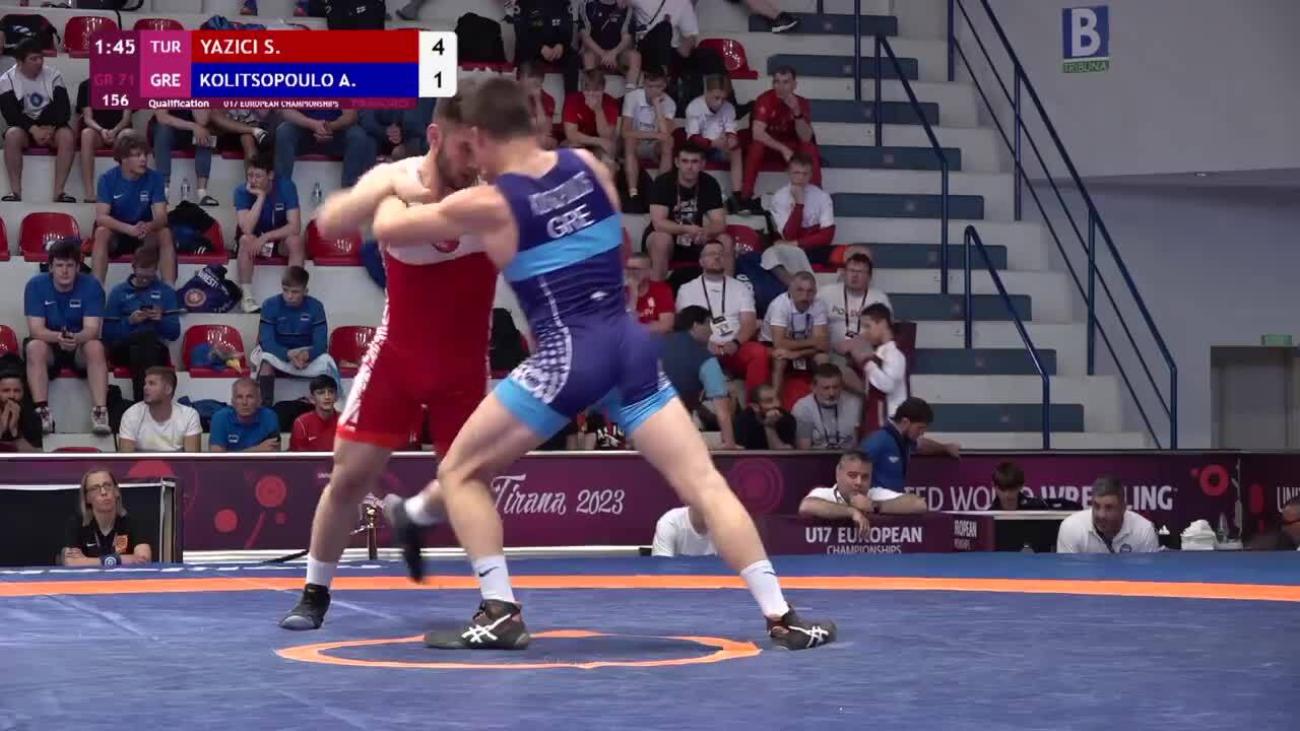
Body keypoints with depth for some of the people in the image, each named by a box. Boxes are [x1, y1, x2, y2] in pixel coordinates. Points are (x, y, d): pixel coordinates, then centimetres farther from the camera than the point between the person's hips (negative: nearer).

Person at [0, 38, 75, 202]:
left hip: (51, 127, 1)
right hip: (23, 127, -1)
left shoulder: (53, 75, 1)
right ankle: (15, 192, -32)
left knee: (67, 136, -32)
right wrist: (33, 129, -27)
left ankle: (58, 192, -32)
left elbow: (64, 110, -7)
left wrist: (50, 128, -25)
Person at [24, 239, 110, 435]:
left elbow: (92, 329, -18)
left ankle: (100, 411, -38)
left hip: (81, 347, 0)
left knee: (96, 347, -32)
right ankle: (42, 412, -39)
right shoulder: (36, 286, -9)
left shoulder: (91, 286, -9)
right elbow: (36, 329, -17)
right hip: (49, 347, 0)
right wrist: (58, 337, -39)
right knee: (34, 347, -32)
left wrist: (75, 338, -42)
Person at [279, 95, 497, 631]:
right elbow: (329, 224, -34)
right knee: (350, 475, -2)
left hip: (466, 364, 0)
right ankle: (315, 594, 15)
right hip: (397, 356, 0)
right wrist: (391, 190, -49)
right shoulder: (393, 179, -17)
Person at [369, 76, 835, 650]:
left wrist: (396, 191, 30)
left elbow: (388, 229, 7)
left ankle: (500, 614, 7)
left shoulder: (486, 205, -4)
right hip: (631, 345, 4)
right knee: (703, 482, 5)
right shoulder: (589, 165, 8)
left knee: (460, 472, 13)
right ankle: (781, 617, -1)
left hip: (567, 358, -4)